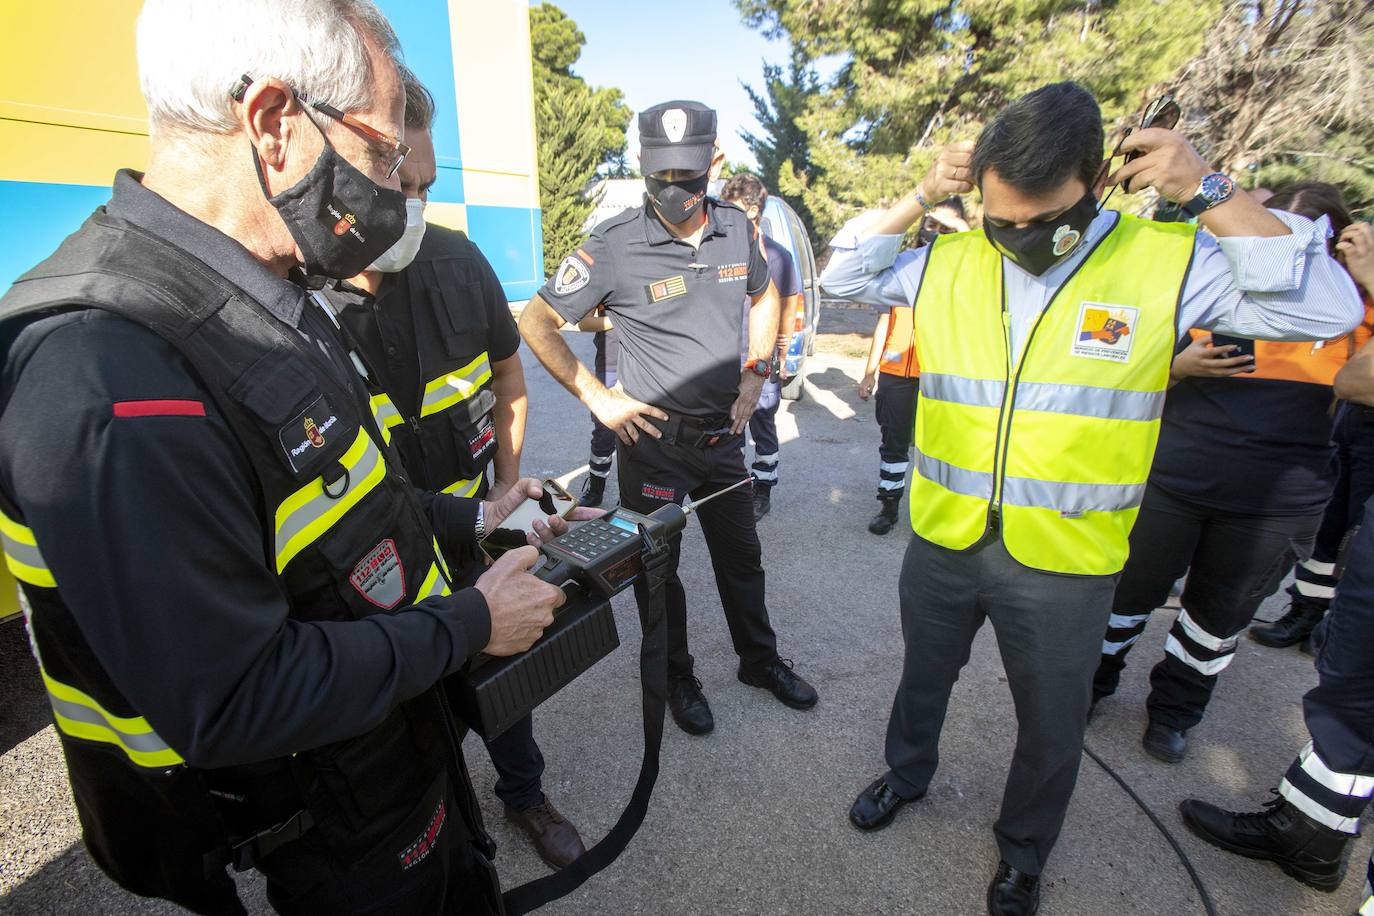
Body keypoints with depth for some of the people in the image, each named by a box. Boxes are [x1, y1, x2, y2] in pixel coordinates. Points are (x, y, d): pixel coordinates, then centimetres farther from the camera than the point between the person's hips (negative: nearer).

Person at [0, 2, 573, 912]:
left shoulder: (271, 301, -1)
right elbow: (228, 704, -31)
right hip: (339, 838, -8)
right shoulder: (106, 378, -33)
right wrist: (470, 622, -23)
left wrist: (471, 518, 7)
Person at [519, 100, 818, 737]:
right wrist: (596, 396, -13)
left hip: (722, 434, 4)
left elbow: (764, 296, 18)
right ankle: (677, 677, 36)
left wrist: (755, 372, 6)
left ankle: (760, 659, 42)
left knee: (741, 555, 19)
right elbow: (536, 323, -9)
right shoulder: (614, 246, -15)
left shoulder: (737, 229, -1)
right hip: (653, 439, -4)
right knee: (657, 567, 12)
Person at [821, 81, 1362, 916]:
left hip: (1065, 563, -1)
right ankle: (908, 771, 55)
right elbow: (844, 278, 2)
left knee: (1052, 728, 20)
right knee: (925, 675, 25)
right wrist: (920, 199, -10)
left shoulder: (1169, 261, -9)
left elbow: (1324, 311, -11)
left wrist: (1209, 194, -18)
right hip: (942, 542, 2)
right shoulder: (947, 261, -3)